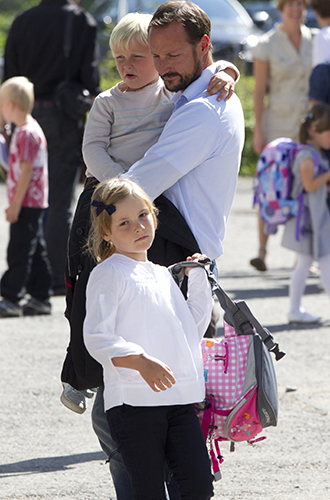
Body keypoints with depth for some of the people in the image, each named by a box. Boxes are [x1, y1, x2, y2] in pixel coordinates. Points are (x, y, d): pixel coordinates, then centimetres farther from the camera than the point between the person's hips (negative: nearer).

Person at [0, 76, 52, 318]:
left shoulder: (28, 133, -17)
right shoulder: (24, 130, 16)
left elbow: (27, 171, -20)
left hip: (27, 204, -10)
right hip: (34, 204, 10)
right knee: (35, 251, 12)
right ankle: (40, 298, 15)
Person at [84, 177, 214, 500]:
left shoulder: (163, 275, 21)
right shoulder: (108, 274, -2)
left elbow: (193, 328, 27)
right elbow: (96, 338, -12)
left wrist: (198, 278, 22)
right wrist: (140, 361, -26)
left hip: (180, 400, 6)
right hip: (132, 401, -6)